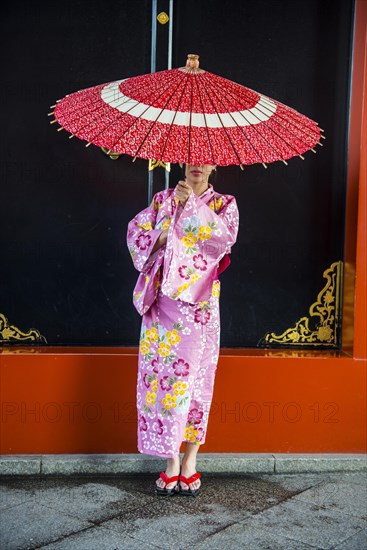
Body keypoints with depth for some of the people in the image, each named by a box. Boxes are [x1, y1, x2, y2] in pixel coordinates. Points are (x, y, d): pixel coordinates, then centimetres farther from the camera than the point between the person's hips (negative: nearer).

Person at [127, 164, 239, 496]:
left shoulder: (224, 203, 7)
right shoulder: (163, 199, 14)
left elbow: (225, 238, -11)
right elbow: (137, 230, 6)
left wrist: (193, 204, -15)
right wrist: (164, 235, -11)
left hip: (198, 304, -2)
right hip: (163, 302, 2)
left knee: (194, 374, -1)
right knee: (160, 371, -1)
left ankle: (190, 460, 11)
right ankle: (171, 460, 9)